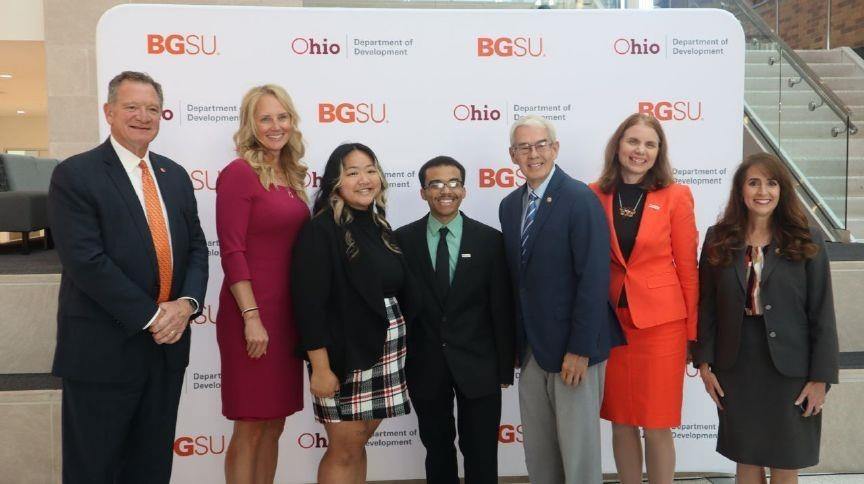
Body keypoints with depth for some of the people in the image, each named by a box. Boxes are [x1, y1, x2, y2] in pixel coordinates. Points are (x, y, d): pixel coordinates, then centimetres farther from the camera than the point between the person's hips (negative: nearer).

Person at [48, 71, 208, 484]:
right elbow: (86, 261, -17)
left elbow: (196, 247, 8)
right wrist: (150, 316, -17)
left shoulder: (175, 175, 11)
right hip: (103, 350, -5)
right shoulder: (75, 175, -8)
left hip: (168, 344, 6)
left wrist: (187, 302, -10)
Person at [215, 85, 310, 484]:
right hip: (252, 312, -7)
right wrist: (251, 317, -19)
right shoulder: (239, 173, -10)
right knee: (250, 428, 3)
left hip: (288, 311, 7)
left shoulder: (290, 176, 12)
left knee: (274, 424, 15)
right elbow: (231, 252, -15)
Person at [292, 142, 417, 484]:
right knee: (344, 450, 2)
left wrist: (402, 346, 11)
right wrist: (320, 367, -20)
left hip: (386, 350, 7)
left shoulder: (380, 228, 10)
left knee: (359, 442, 15)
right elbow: (309, 303, -17)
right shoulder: (320, 230, -12)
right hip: (343, 353, -6)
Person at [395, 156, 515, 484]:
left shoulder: (490, 240, -3)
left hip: (477, 364, 0)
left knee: (482, 455, 10)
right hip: (424, 365, 1)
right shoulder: (403, 240, -3)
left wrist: (505, 368, -2)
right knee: (437, 448, 17)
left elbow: (502, 308, -2)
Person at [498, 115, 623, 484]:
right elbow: (517, 277, 10)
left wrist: (579, 350, -19)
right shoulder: (510, 205, 8)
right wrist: (517, 341, 8)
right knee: (537, 452, 16)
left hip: (572, 348, -6)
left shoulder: (581, 199, -13)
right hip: (531, 349, 6)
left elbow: (594, 279, -17)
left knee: (579, 449, 6)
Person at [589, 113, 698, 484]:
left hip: (660, 321, -2)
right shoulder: (595, 195, 1)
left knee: (656, 425, 7)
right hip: (611, 320, 2)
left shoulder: (676, 196, -4)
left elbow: (687, 267, -1)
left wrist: (691, 330, 0)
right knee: (621, 421, 13)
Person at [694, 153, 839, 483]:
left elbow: (822, 313, -4)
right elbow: (707, 307, 3)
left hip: (790, 369, -1)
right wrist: (705, 362, -1)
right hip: (736, 367, 1)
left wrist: (821, 377, -7)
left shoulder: (807, 241, -3)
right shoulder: (718, 239, 2)